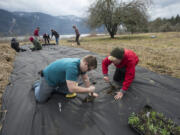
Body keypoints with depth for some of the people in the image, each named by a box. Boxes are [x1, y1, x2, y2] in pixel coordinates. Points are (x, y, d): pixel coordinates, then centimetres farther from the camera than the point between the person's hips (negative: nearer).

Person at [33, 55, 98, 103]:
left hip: (60, 79, 8)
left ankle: (54, 88, 27)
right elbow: (72, 88, -44)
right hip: (48, 78, -7)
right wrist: (88, 89, -33)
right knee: (40, 99, 2)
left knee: (70, 93, 9)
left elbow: (85, 78, 0)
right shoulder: (72, 67, -42)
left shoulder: (82, 64, -14)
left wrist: (91, 92, 2)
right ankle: (38, 85, 30)